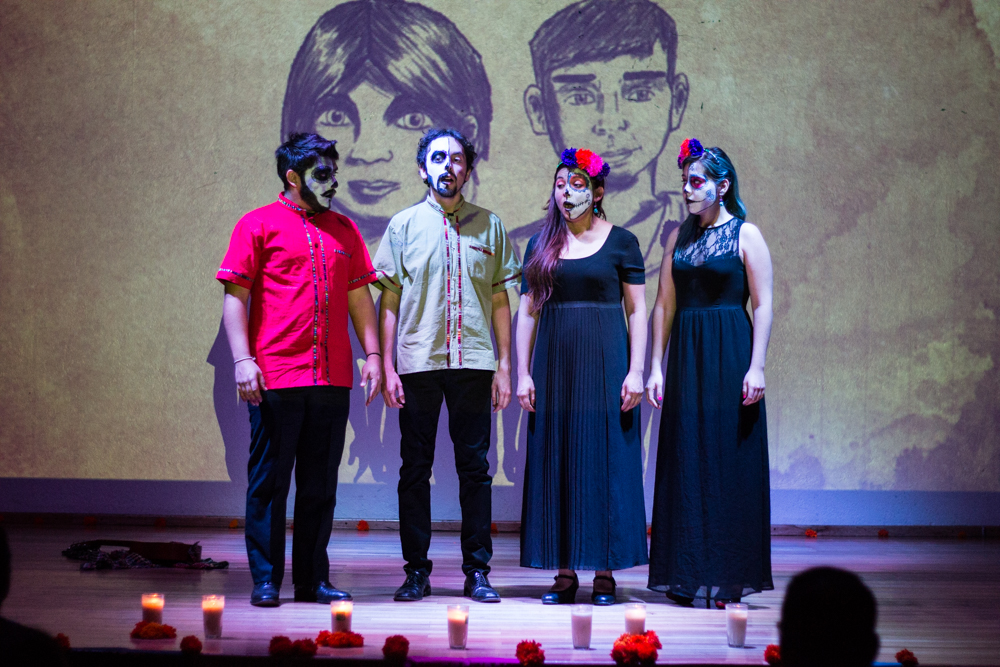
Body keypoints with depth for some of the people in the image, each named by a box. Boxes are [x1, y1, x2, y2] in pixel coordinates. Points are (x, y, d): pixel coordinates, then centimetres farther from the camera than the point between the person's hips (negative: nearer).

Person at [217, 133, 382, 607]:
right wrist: (243, 360, -12)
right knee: (269, 480, 0)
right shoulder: (259, 225, 2)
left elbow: (359, 297, 18)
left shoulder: (343, 230, 16)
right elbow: (235, 296, -2)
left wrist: (373, 355, 8)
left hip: (333, 377, 5)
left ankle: (314, 579, 16)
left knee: (320, 483, 8)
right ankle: (265, 580, 8)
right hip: (275, 377, -4)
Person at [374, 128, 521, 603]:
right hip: (417, 363, 0)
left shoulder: (488, 225, 10)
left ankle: (477, 570, 9)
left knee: (475, 468, 2)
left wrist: (504, 366, 5)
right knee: (415, 469, 3)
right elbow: (388, 301, 6)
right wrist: (387, 367, -1)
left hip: (473, 362, 1)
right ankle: (417, 570, 11)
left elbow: (500, 300, 11)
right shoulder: (404, 225, 7)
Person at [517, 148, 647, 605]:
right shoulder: (541, 245, 10)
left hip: (605, 361, -3)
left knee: (606, 460, -2)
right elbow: (527, 312, 10)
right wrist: (523, 373, 2)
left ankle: (605, 572, 4)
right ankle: (564, 573, 9)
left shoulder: (621, 242, 2)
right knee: (555, 462, 3)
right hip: (554, 363, 3)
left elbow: (637, 311, 0)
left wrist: (636, 371, -8)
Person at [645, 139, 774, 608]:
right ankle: (685, 576, 11)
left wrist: (756, 366, -14)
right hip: (685, 356, 5)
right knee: (685, 460, 4)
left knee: (729, 461, -2)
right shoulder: (680, 237, 12)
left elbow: (763, 305, -6)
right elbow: (664, 304, 11)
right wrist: (656, 367, 5)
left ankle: (729, 578, 4)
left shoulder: (745, 235, -2)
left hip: (729, 356, -5)